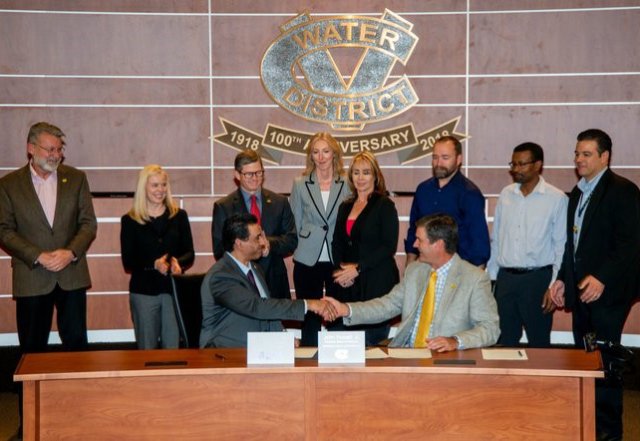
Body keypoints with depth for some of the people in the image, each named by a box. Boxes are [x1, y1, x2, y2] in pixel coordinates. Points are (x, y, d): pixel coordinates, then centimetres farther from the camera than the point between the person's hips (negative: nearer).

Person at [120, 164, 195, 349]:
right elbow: (128, 263, -1)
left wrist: (178, 263, -17)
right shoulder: (130, 220, 2)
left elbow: (189, 253, 6)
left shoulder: (179, 216, 7)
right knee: (147, 350, 8)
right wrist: (154, 265, -19)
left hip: (174, 289, 1)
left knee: (173, 349, 2)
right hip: (143, 291, -1)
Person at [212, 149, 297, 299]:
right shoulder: (223, 207, 1)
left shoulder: (280, 202, 7)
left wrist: (270, 244, -16)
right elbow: (219, 250, -4)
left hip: (275, 282, 2)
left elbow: (292, 241, 5)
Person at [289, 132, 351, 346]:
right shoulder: (300, 184, 3)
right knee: (309, 319, 5)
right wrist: (300, 248, 2)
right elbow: (295, 225, 9)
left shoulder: (346, 184, 2)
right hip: (307, 262, 0)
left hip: (338, 261, 0)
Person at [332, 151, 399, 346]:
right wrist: (340, 270, -1)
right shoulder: (345, 207, 16)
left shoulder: (385, 205, -3)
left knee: (372, 342, -5)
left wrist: (357, 268, -13)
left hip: (377, 283, -5)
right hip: (349, 285, 5)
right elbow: (337, 243, 16)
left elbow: (389, 247, -10)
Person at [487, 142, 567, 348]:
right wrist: (490, 277, 10)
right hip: (505, 278, 4)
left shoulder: (557, 199, -7)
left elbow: (562, 247, -5)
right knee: (504, 342, 11)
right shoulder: (506, 194, 6)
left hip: (538, 278, -4)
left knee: (539, 342, 9)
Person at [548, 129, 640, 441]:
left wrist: (602, 278, -23)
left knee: (603, 360, -4)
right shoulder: (577, 194, 17)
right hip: (581, 290, 7)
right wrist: (563, 279, 14)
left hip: (607, 291, -7)